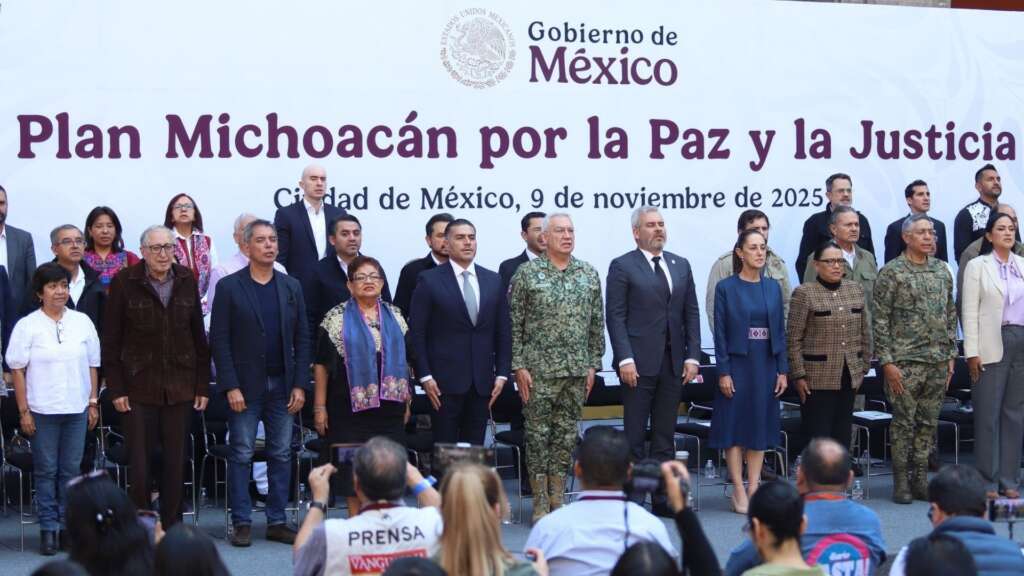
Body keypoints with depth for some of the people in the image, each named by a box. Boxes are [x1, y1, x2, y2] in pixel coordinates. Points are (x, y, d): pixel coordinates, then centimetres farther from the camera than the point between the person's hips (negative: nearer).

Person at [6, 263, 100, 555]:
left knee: (71, 470, 7)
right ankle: (48, 529, 11)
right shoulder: (27, 326, -2)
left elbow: (92, 365, 11)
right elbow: (17, 370, -2)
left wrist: (93, 403, 6)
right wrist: (23, 411, -6)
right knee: (46, 471, 4)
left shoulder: (82, 322, 6)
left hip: (77, 410, 2)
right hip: (42, 410, -2)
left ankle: (68, 525, 16)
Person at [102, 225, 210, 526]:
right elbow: (110, 340, -2)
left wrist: (203, 385, 6)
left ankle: (172, 526, 16)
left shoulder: (187, 281, 5)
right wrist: (116, 388, -6)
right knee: (139, 461, 0)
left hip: (180, 386, 3)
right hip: (139, 386, -2)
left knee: (176, 461, 6)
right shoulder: (124, 282, -4)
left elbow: (198, 336, 9)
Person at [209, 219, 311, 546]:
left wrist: (300, 385, 0)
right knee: (241, 455, 0)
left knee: (281, 455, 6)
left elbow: (302, 338, 8)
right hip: (245, 386, -4)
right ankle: (242, 523, 7)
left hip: (283, 386, 4)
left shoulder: (291, 287, 9)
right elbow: (219, 340, -5)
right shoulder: (230, 287, -2)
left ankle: (277, 522, 13)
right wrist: (230, 387, -12)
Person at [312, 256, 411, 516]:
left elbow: (404, 359, 16)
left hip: (389, 406, 3)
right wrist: (320, 407, -5)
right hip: (351, 406, -3)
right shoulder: (336, 318, -1)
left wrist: (407, 400, 13)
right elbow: (321, 364, -1)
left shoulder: (395, 317, 10)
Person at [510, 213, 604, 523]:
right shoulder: (527, 273, -3)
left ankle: (558, 501, 16)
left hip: (577, 370, 4)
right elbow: (515, 324, -3)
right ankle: (541, 505, 7)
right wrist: (519, 367, -8)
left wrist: (593, 364, 6)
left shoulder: (589, 274, 8)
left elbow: (597, 323, 11)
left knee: (567, 434, 7)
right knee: (539, 434, 0)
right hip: (538, 369, -3)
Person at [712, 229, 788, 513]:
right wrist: (723, 372, -11)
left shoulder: (773, 287, 7)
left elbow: (780, 330, 8)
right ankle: (739, 491, 5)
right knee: (734, 426, 0)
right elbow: (720, 333, -6)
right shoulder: (726, 288, -4)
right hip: (738, 364, -4)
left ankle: (754, 488, 14)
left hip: (766, 365, 4)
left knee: (761, 426, 7)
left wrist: (782, 370, 3)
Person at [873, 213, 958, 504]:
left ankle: (921, 479, 17)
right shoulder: (892, 272, -6)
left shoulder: (942, 270, 11)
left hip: (938, 362, 5)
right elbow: (880, 319, -8)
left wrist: (951, 355, 11)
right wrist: (887, 361, -13)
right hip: (905, 362, -5)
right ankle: (901, 482, 7)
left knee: (929, 422, 8)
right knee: (904, 422, -1)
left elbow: (951, 315, 16)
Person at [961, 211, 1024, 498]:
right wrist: (972, 352, -10)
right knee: (988, 414, -2)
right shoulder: (977, 266, 1)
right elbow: (970, 311, -4)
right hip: (992, 345, -4)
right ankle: (987, 481, 5)